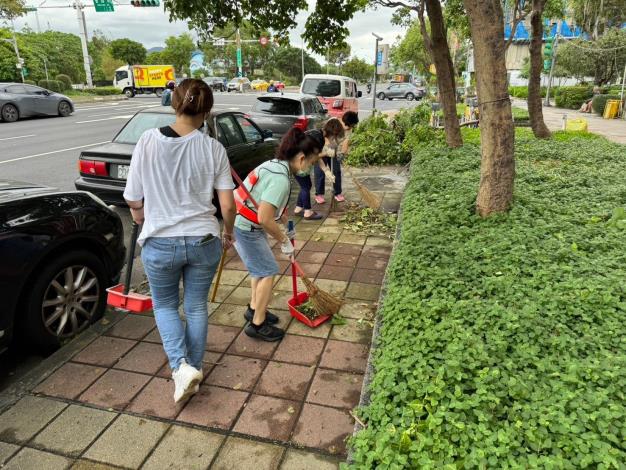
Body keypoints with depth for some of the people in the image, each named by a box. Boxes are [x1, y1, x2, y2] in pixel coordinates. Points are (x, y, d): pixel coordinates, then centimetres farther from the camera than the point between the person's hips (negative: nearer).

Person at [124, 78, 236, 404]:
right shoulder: (213, 148, -7)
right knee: (196, 307, 19)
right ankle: (193, 370, 31)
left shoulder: (148, 141, -9)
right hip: (203, 241, 1)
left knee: (164, 305, 22)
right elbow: (227, 205, -6)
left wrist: (140, 215, 22)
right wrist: (228, 234, 14)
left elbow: (133, 198, -1)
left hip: (160, 242, -1)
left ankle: (181, 366, 6)